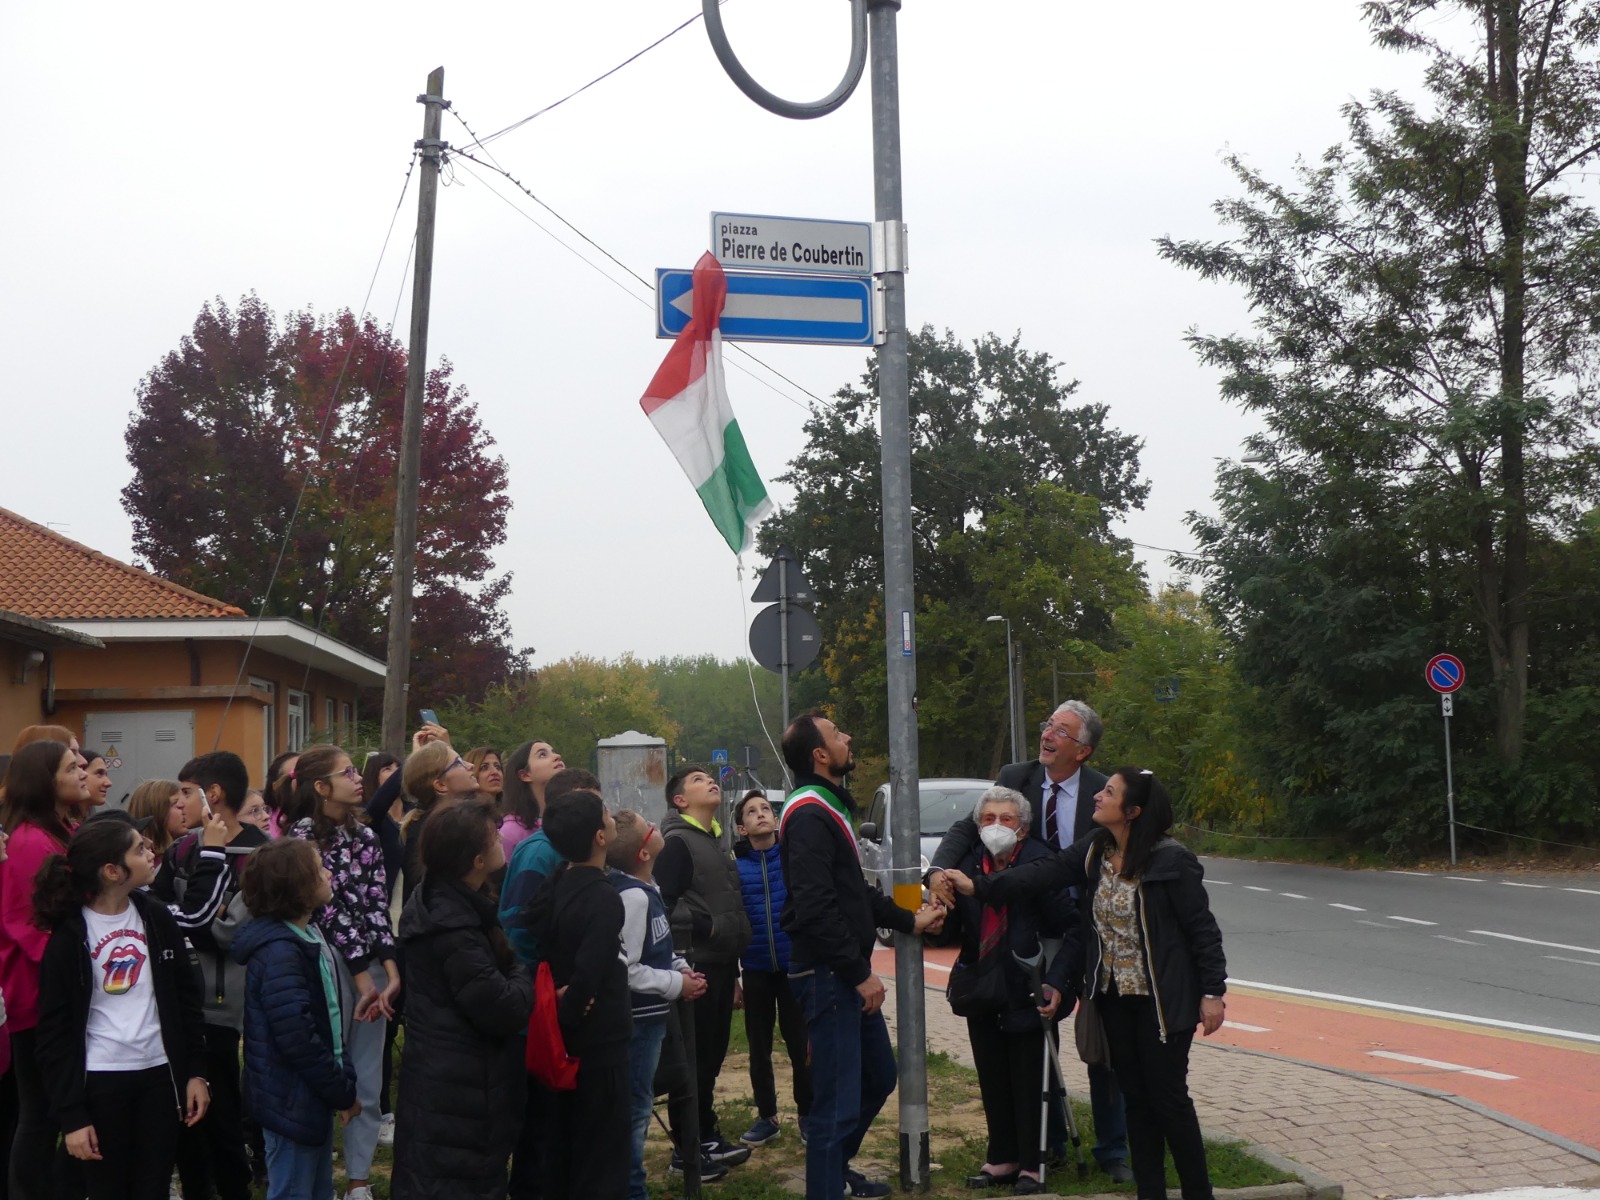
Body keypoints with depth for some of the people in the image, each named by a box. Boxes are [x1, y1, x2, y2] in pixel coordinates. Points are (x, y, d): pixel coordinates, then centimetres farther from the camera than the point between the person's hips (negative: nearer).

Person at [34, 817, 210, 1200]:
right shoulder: (69, 936, -8)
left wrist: (196, 1071, 4)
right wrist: (71, 1115, -9)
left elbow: (186, 999, 10)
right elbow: (55, 1033, -6)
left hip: (159, 1074, 3)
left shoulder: (157, 917, 4)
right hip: (99, 1082, -3)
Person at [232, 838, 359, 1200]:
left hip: (313, 1094, 9)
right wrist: (342, 1092, -16)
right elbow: (298, 1038, -26)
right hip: (293, 1099, -9)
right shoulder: (279, 952, -23)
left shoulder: (309, 935, 7)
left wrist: (343, 1084, 7)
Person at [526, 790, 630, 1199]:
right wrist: (565, 1014, -13)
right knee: (601, 1159, 1)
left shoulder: (554, 884, 3)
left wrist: (552, 999, 5)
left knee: (563, 1148, 18)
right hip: (600, 1040, -8)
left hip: (565, 1039, 8)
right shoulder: (604, 898, -22)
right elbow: (587, 976, -29)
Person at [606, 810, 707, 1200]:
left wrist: (679, 966, 4)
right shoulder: (632, 896, -22)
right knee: (635, 1109, -1)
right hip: (637, 1017, -10)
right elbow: (624, 969, -25)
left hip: (650, 1014, 10)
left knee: (638, 1105, 18)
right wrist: (677, 984, -16)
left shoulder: (647, 890, 8)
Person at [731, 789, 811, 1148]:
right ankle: (766, 1117, 26)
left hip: (795, 967, -2)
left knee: (801, 1045, 5)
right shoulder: (734, 865, -1)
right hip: (755, 970, 2)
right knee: (759, 1049, 12)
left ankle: (807, 1115, 20)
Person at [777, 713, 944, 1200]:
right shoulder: (809, 816, -18)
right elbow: (815, 909, -25)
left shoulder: (831, 807, 15)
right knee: (839, 1099, -6)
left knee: (879, 1075, 23)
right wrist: (860, 973, -21)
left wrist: (909, 920, 19)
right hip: (827, 974, -11)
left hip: (848, 974, 11)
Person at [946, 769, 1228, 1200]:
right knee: (1134, 1095, 11)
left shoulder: (1171, 861, -16)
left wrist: (1212, 992, -12)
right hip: (1114, 995, 6)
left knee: (1168, 1096, -1)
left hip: (1162, 999, -6)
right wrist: (978, 886, -12)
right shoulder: (1094, 850, 2)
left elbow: (1202, 929, -12)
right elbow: (1044, 874, -4)